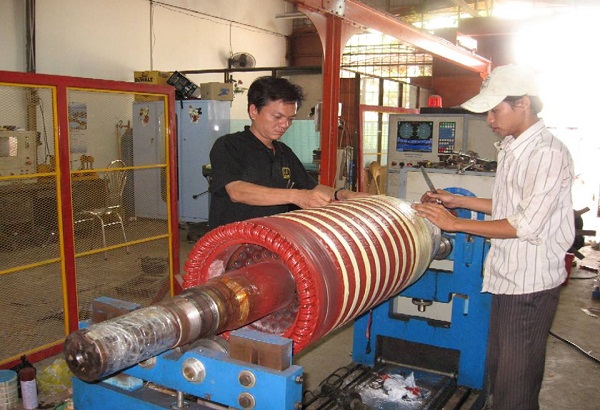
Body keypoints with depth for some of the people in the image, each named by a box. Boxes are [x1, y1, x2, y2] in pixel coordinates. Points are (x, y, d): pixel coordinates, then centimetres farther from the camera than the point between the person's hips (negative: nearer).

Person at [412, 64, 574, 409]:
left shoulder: (549, 153, -18)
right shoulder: (511, 148, 10)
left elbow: (525, 225, -21)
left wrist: (454, 223, -17)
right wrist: (458, 200, 12)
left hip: (531, 282, -9)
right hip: (507, 277, 9)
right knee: (497, 372, 20)